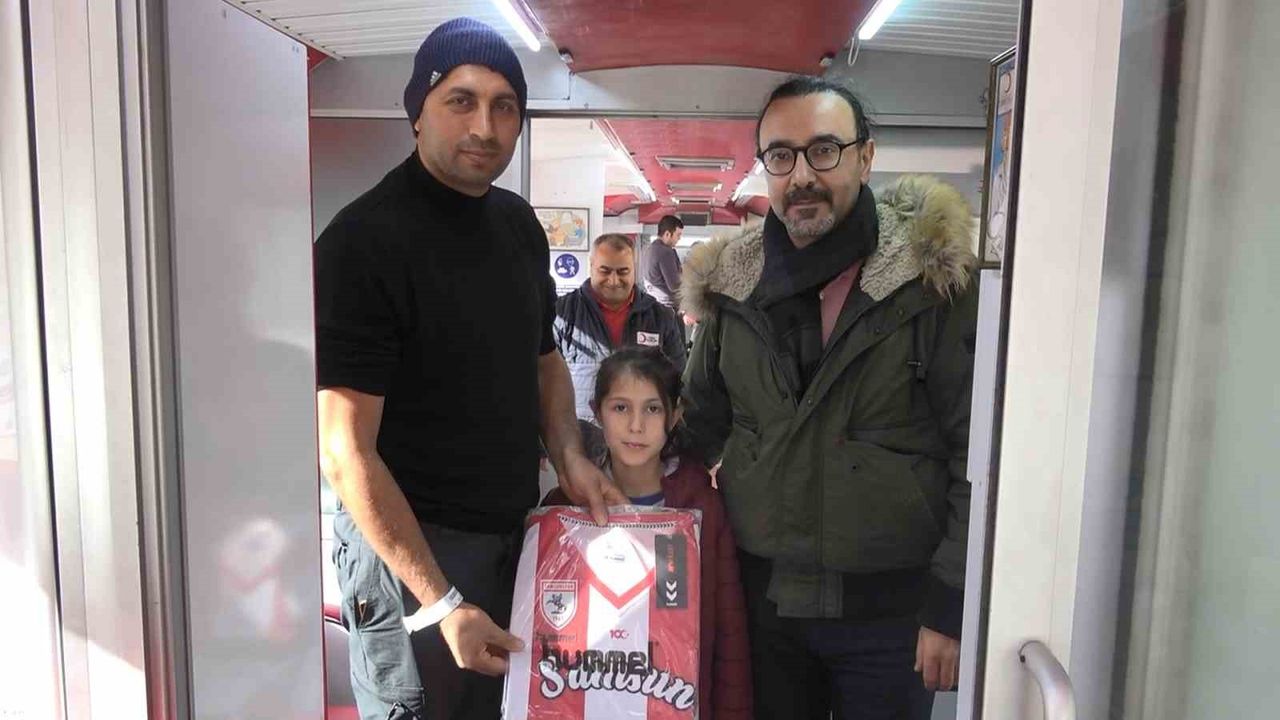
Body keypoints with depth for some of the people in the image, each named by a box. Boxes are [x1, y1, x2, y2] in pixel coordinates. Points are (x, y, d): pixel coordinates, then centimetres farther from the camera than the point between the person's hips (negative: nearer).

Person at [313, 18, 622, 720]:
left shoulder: (518, 222, 4)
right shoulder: (362, 241, -18)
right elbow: (346, 453, -21)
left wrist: (570, 458, 1)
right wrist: (441, 603, -22)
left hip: (515, 531, 7)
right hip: (408, 542, -7)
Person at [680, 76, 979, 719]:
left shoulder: (934, 280, -9)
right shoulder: (733, 285, 3)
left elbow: (979, 455, -9)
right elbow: (698, 426, 13)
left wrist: (952, 605, -11)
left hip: (891, 606, -3)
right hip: (761, 593, 4)